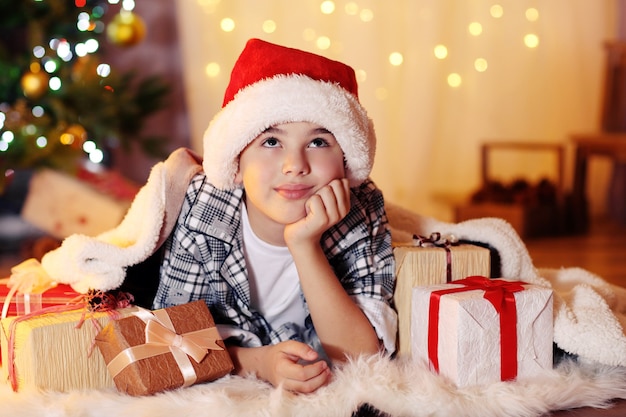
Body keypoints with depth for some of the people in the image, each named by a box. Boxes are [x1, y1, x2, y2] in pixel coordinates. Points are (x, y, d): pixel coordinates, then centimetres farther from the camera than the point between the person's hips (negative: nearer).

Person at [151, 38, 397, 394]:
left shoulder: (363, 211, -17)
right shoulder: (202, 206, -19)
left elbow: (363, 356, -22)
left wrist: (305, 247, -34)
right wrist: (257, 362, -31)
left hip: (328, 394, 1)